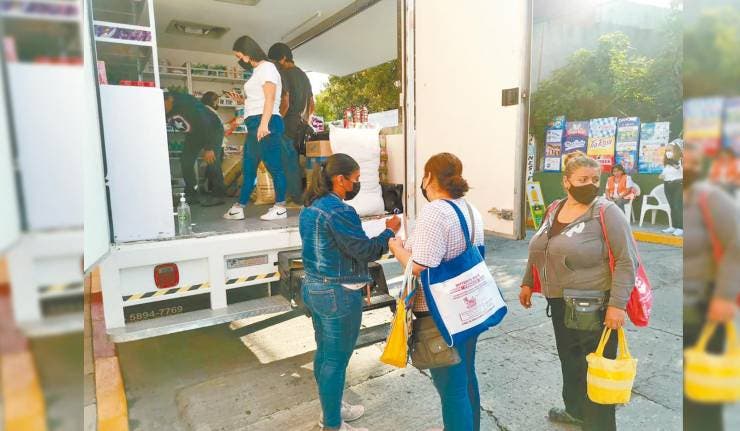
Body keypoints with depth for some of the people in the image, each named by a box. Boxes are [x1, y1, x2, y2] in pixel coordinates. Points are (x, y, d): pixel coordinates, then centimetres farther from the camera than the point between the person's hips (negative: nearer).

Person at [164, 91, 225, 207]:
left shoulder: (186, 103, -32)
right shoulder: (166, 111, -10)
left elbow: (204, 123, -32)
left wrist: (208, 148, -33)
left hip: (212, 129, -7)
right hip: (194, 133, 8)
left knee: (211, 160, -20)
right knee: (185, 161, -2)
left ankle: (218, 195, -12)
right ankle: (191, 195, 7)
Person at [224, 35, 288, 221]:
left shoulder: (267, 68, -1)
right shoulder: (257, 71, 24)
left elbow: (270, 98, -13)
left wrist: (264, 123, -22)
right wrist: (241, 100, 13)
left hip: (265, 123, -10)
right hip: (254, 125, 10)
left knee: (273, 166, -8)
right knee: (248, 168, 10)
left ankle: (280, 208, -3)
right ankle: (238, 208, 16)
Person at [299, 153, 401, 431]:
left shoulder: (310, 207, 7)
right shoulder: (339, 211, -22)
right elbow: (366, 252, -19)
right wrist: (389, 232, -5)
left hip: (313, 288, 9)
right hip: (338, 294, -9)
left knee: (324, 353, 21)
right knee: (336, 360, 5)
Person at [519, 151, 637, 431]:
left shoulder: (606, 212, -13)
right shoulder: (554, 210, 6)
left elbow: (626, 261, -16)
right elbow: (538, 250, 17)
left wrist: (617, 304, -21)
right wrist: (527, 283, 19)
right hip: (560, 303, 7)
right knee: (569, 359, 21)